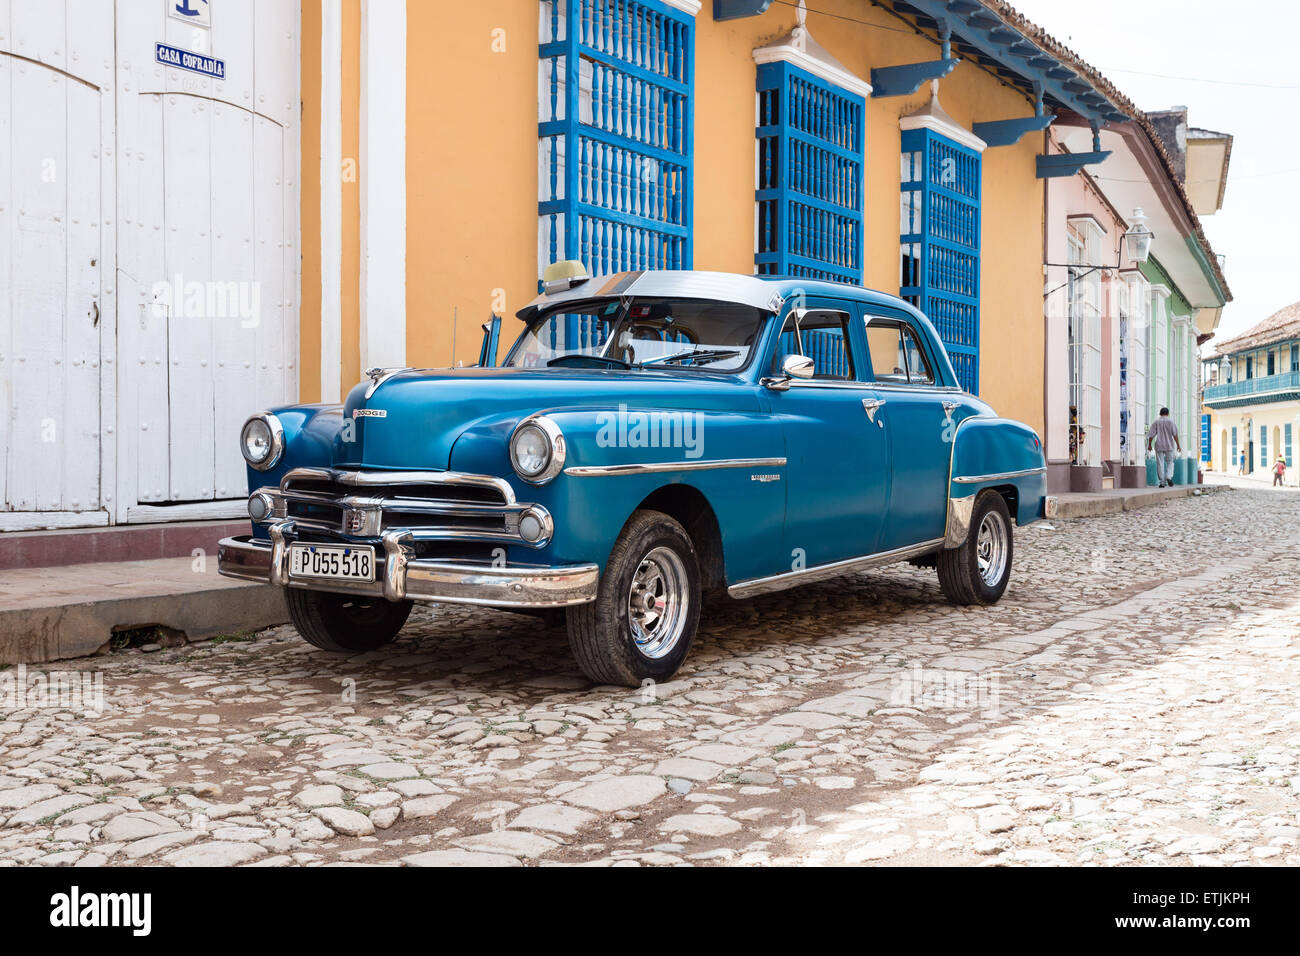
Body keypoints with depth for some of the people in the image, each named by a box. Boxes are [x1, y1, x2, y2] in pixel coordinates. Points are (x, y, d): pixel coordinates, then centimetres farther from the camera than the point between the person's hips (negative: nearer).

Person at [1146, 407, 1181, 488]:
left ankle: (1162, 482, 1)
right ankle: (1169, 476, -11)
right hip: (1169, 446, 0)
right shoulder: (1171, 421, 0)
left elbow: (1151, 435, 0)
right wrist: (1178, 445, -1)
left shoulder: (1156, 422, 3)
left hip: (1159, 446, 1)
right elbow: (1175, 434, -5)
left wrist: (1149, 445, 8)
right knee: (1170, 462, 12)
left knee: (1160, 464, 3)